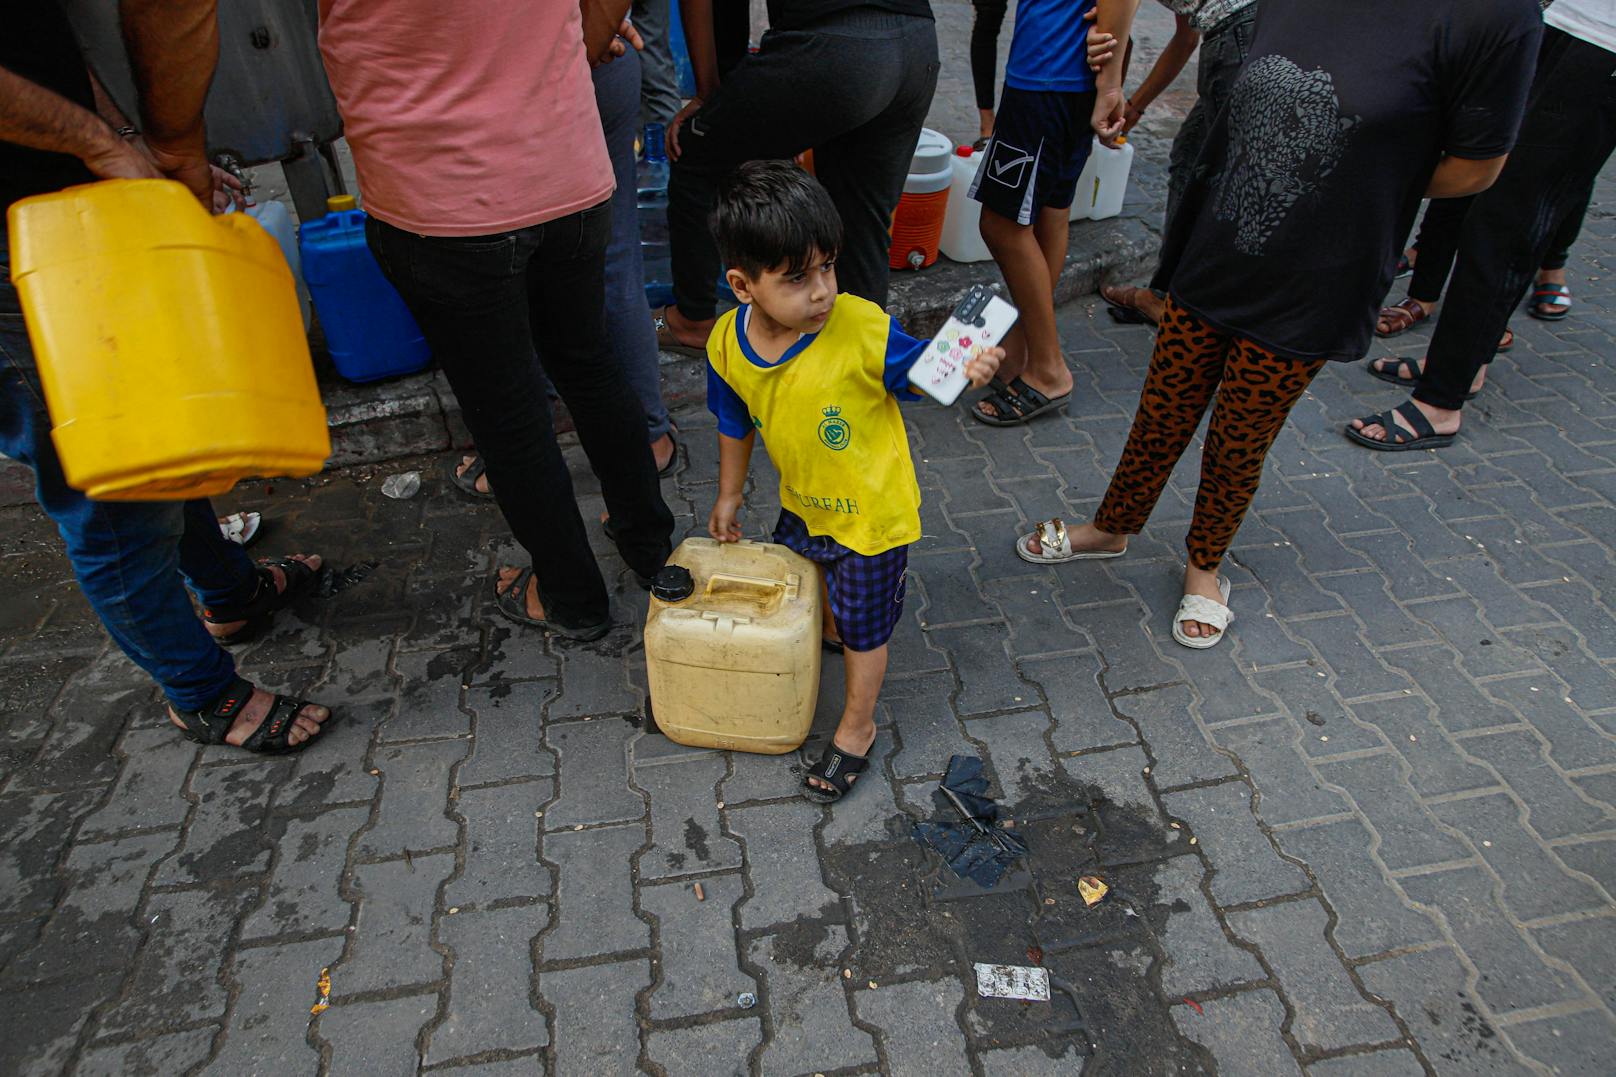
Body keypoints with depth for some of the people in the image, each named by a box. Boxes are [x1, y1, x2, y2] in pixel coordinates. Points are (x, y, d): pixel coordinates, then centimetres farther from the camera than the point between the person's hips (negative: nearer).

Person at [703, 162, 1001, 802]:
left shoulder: (863, 330, -30)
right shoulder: (728, 343, -15)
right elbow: (736, 426, 2)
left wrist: (968, 369, -37)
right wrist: (729, 496, 14)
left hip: (873, 512, -5)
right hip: (803, 502, 5)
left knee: (863, 627, 13)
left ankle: (856, 730, 39)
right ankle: (829, 631, 68)